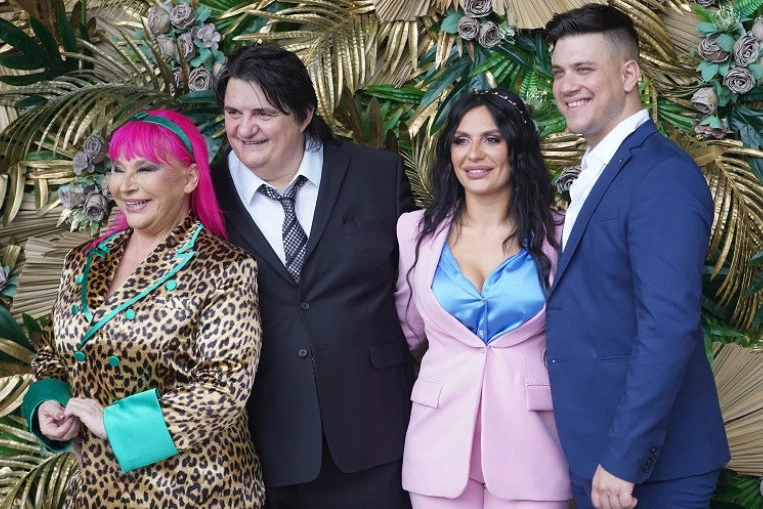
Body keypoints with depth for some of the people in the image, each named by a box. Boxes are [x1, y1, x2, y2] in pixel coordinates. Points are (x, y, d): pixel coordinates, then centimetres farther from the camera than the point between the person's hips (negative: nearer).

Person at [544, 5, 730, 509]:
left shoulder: (664, 174, -17)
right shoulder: (597, 172, 12)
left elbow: (669, 328, -25)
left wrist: (624, 459, -24)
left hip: (648, 465, -8)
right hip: (595, 450, 8)